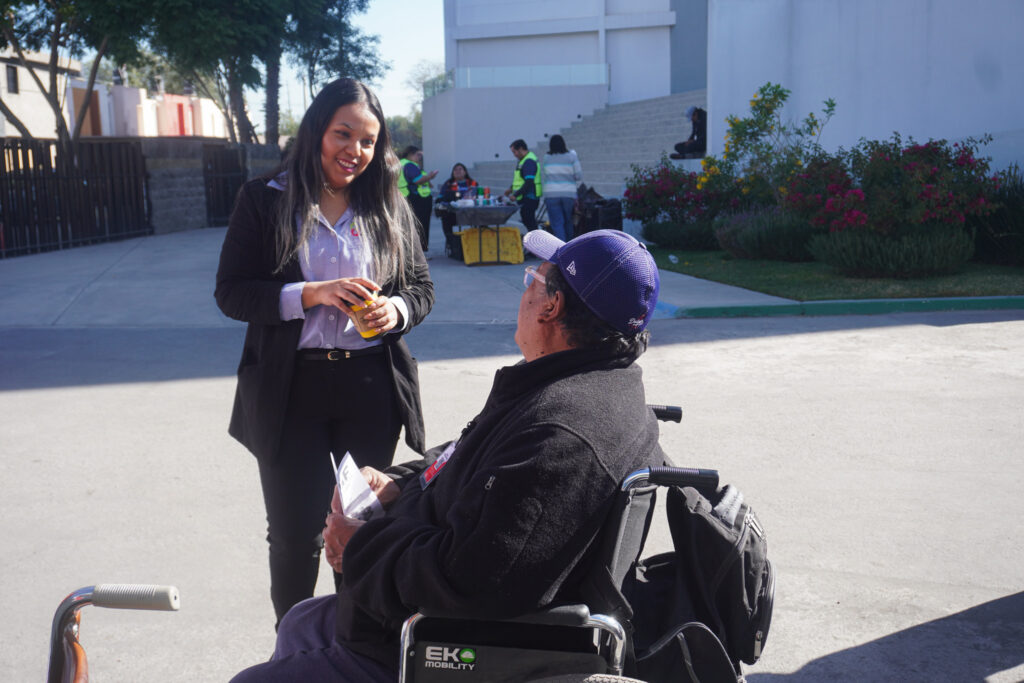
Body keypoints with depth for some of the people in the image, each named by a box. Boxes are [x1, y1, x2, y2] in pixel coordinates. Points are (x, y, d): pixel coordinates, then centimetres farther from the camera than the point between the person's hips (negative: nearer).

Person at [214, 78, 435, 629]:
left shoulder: (389, 208, 6)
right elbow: (231, 293, -5)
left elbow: (422, 287, 11)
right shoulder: (264, 200, -1)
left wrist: (396, 309, -12)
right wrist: (311, 295, -20)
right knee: (295, 533, 6)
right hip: (291, 389, -2)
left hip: (372, 388, 2)